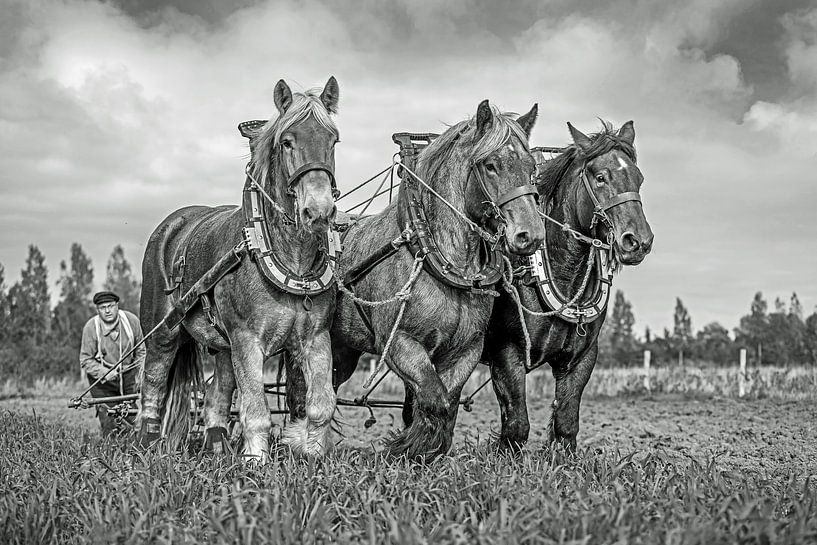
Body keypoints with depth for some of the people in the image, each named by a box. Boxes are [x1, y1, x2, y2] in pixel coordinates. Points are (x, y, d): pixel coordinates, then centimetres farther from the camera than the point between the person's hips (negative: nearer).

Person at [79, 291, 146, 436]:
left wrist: (140, 376, -1)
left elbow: (141, 351, 4)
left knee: (134, 418, 1)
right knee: (109, 424, -7)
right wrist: (104, 373, -28)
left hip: (129, 374, 2)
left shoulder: (131, 320, -11)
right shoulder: (91, 327, -17)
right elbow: (85, 360, -12)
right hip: (102, 378, -2)